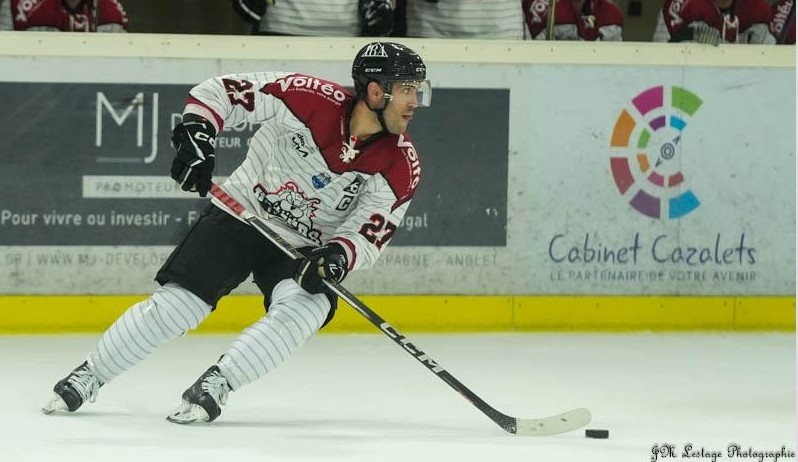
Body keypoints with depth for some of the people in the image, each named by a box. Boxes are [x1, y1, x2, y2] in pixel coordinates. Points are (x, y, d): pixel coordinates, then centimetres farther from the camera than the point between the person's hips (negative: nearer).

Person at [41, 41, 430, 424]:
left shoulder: (401, 167, -15)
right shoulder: (313, 100, -23)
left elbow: (370, 234, -13)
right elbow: (219, 91, -16)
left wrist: (337, 257, -33)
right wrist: (195, 132, -32)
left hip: (306, 249, 2)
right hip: (241, 215, -2)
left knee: (304, 309, -28)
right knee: (174, 305, -8)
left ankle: (215, 385, -20)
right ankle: (87, 377, 10)